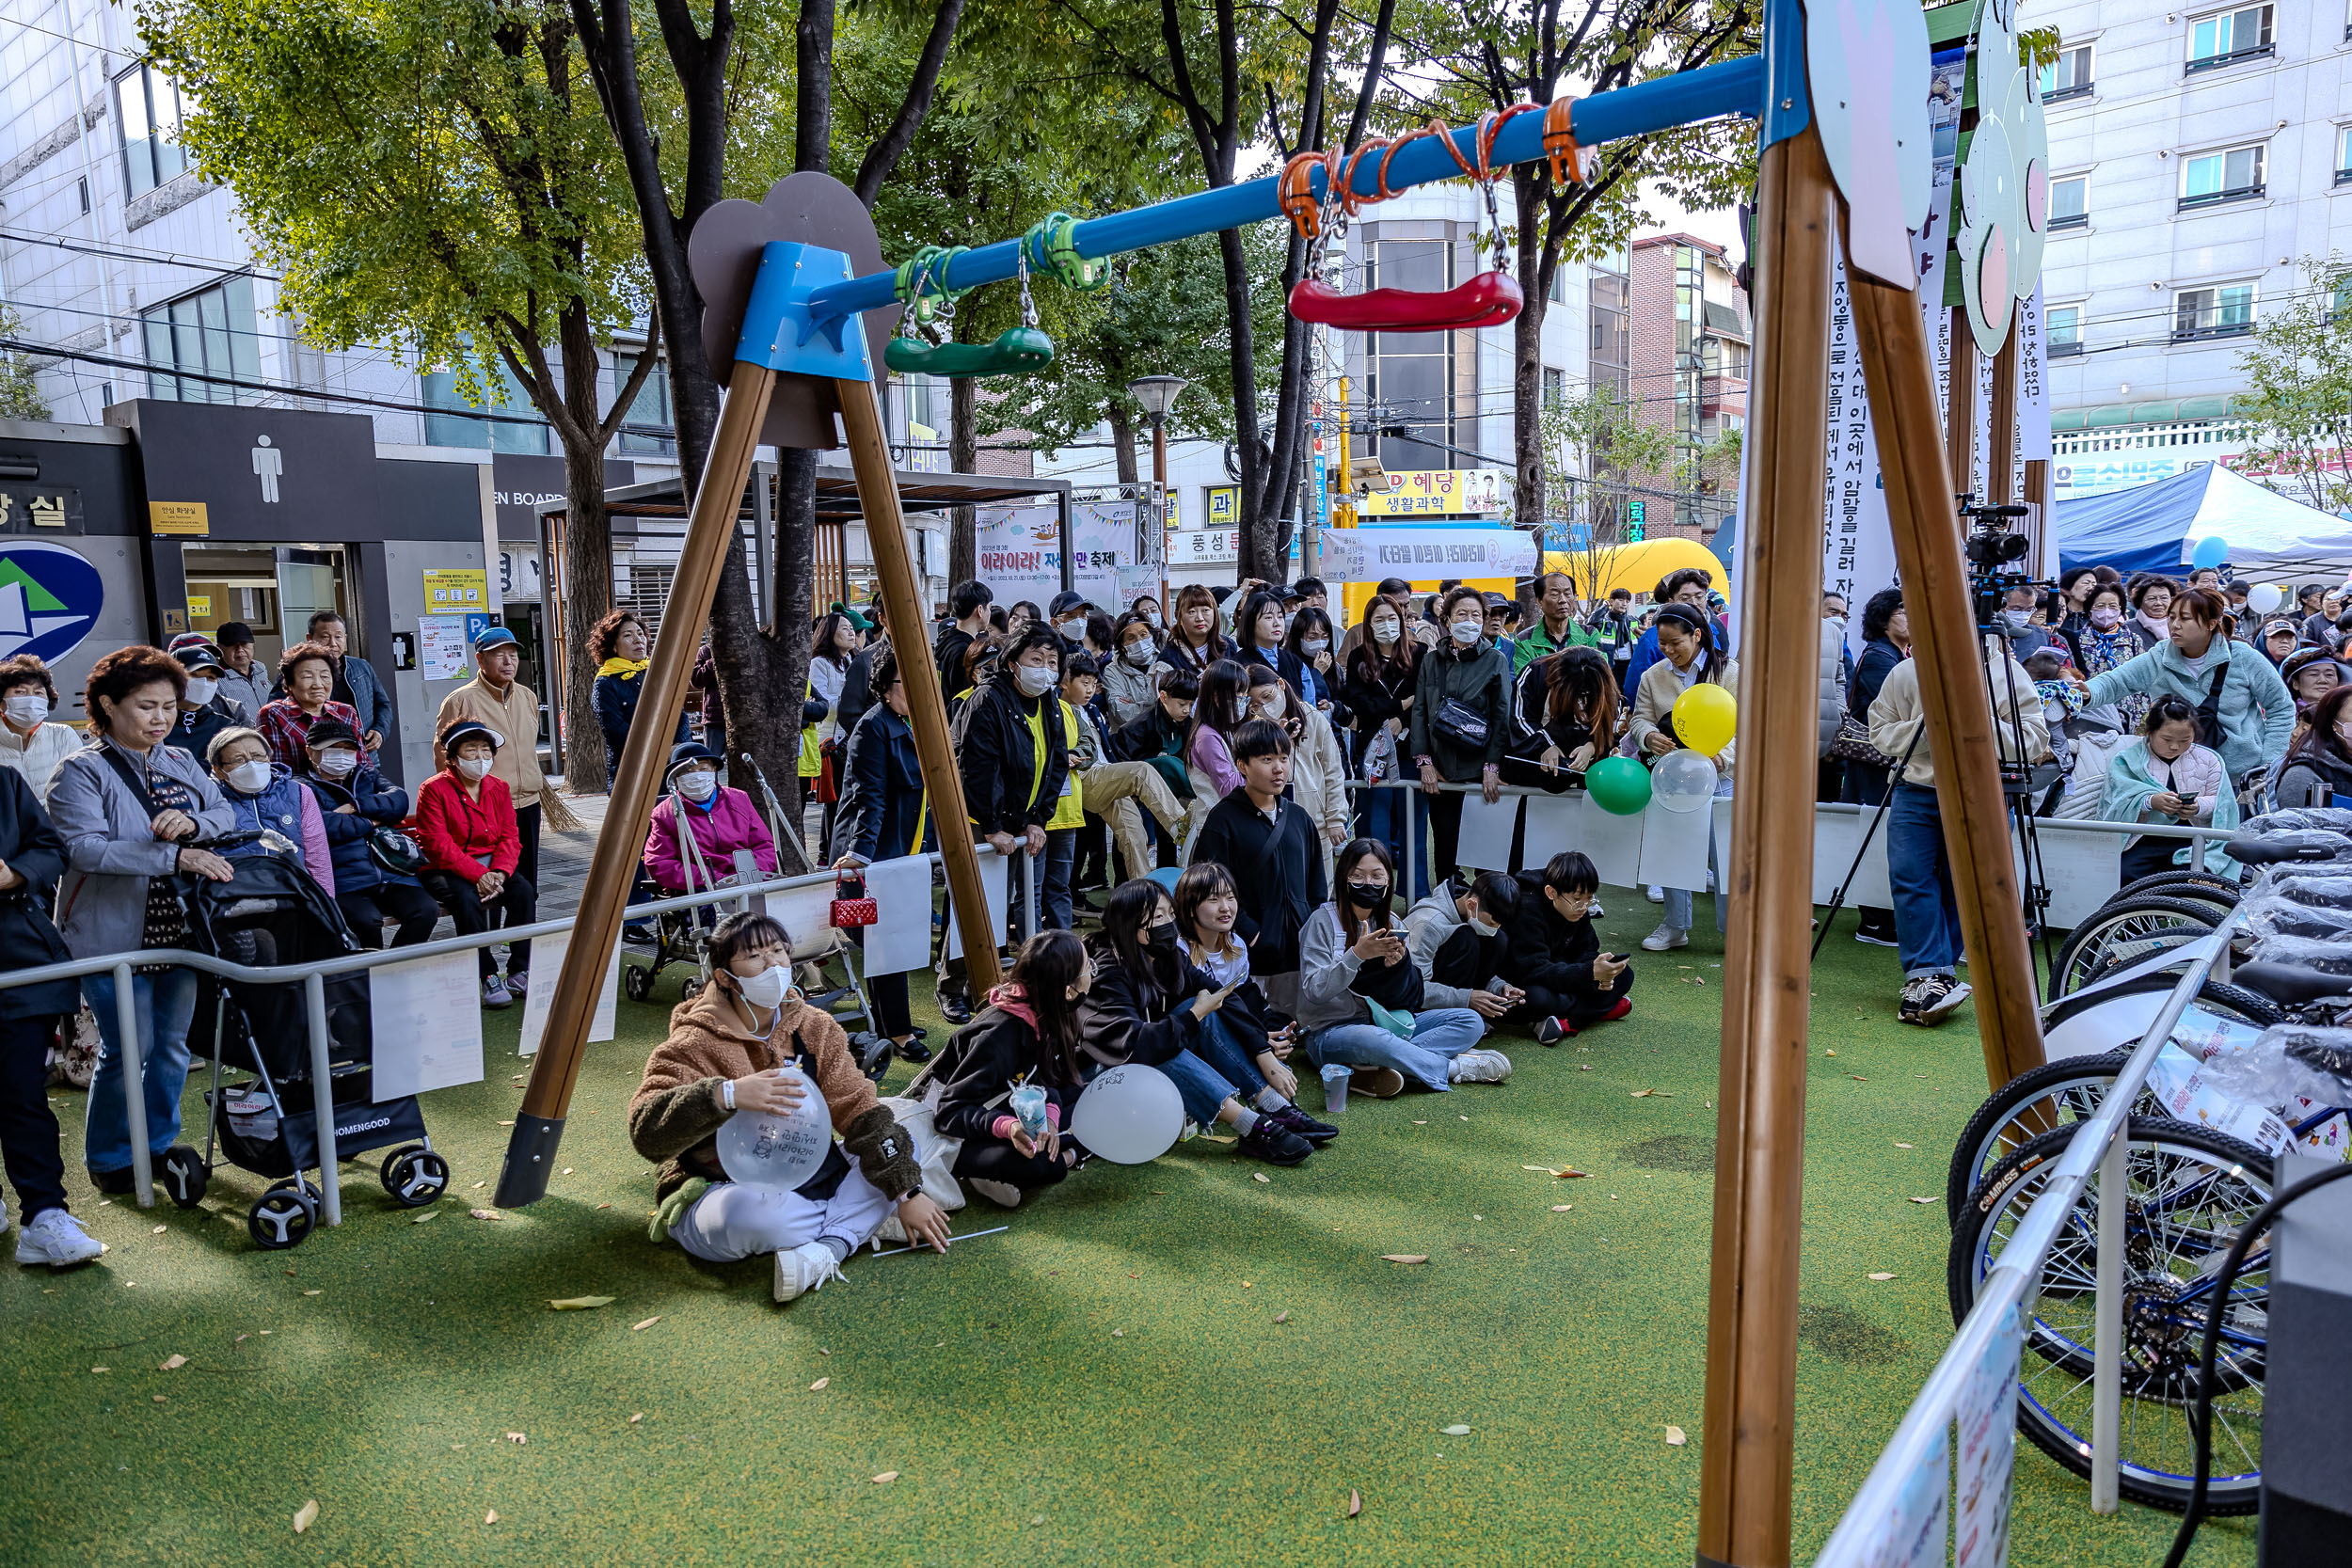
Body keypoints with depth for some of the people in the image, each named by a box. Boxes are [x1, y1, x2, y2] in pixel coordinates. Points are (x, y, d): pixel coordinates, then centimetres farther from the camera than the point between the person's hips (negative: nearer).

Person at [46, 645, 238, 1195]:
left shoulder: (181, 764, 8)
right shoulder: (82, 772, -11)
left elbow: (226, 814, 5)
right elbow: (84, 847, -23)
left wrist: (194, 824, -19)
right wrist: (175, 857, -32)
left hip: (179, 931, 6)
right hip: (113, 936, -5)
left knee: (172, 1044, 15)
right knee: (128, 1050, 1)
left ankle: (160, 1139, 33)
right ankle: (108, 1156, 21)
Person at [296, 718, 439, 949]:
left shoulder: (367, 776, 27)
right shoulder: (303, 788, 11)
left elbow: (399, 800, 6)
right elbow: (325, 825, -9)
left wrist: (356, 807, -4)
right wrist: (370, 822, 3)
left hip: (391, 874, 4)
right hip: (345, 881, -4)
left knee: (427, 910, -22)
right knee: (368, 920, -33)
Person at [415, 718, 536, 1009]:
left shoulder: (499, 788, 8)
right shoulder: (434, 790, -8)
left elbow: (509, 838, 2)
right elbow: (439, 845, -16)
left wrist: (498, 873, -18)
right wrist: (478, 875, -26)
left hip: (492, 868, 5)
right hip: (445, 869, -4)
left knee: (524, 891, -23)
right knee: (466, 898, -35)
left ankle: (520, 973, -18)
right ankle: (488, 977, -29)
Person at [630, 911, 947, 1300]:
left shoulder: (815, 1027, -1)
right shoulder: (694, 1046, -16)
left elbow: (860, 1111, -5)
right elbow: (645, 1132, -28)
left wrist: (907, 1194, -14)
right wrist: (726, 1095, -44)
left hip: (803, 1177, 6)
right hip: (720, 1192, -6)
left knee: (897, 1147, -9)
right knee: (754, 1213, -40)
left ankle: (826, 1250, -27)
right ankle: (856, 1224, -11)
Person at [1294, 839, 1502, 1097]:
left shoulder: (1389, 922, 8)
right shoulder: (1324, 921, -8)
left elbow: (1405, 997, 2)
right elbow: (1313, 991, -17)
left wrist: (1400, 962, -20)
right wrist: (1356, 955, -28)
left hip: (1385, 1022, 7)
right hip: (1330, 1031, -7)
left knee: (1470, 1021, -8)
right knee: (1374, 1040, -42)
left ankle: (1371, 1070, -29)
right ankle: (1454, 1068, -16)